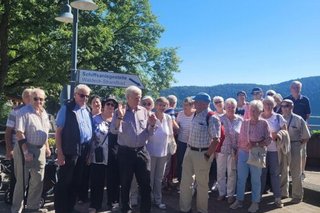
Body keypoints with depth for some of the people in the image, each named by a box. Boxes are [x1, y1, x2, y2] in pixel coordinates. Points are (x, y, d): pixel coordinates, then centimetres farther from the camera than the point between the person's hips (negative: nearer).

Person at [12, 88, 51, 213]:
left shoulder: (44, 113, 9)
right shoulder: (24, 112, -14)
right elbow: (19, 133, -19)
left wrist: (47, 147, 16)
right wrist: (26, 152, -22)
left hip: (40, 150, 7)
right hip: (26, 149, -7)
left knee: (38, 180, 13)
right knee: (22, 181, 2)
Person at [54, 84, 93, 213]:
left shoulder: (88, 110, 11)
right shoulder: (66, 108, -5)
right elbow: (58, 131, -9)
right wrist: (60, 153, -14)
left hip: (85, 152, 6)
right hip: (70, 151, -6)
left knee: (79, 182, 15)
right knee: (64, 183, 2)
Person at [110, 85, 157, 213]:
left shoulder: (144, 111, 6)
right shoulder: (120, 112, -1)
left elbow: (149, 133, 10)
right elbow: (114, 131, -10)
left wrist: (152, 124, -10)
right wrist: (120, 117, -23)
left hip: (142, 151, 2)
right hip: (125, 152, -2)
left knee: (145, 183, 5)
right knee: (125, 183, 11)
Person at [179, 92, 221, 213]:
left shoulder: (212, 118, -18)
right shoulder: (196, 115, 6)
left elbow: (216, 140, -20)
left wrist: (207, 155, -18)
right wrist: (188, 148, 12)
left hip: (202, 153, -8)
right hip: (189, 151, 8)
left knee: (202, 183, 9)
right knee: (185, 181, 14)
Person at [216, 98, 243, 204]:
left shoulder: (240, 120, 0)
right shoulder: (220, 119, -3)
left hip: (234, 150, 0)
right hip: (221, 149, 0)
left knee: (232, 173, 8)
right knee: (220, 172, 9)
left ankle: (230, 194, 22)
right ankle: (221, 192, 25)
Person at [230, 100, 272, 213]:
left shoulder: (264, 123, -5)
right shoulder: (244, 123, 5)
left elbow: (268, 139, -6)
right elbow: (240, 139, 10)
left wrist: (255, 145, -18)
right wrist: (238, 151, 5)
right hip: (243, 153, 3)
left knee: (256, 179, 8)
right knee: (241, 178, 8)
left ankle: (255, 202, 21)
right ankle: (239, 200, 21)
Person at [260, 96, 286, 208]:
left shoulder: (278, 117, 1)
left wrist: (275, 136, -13)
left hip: (275, 149, 0)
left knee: (275, 173, 5)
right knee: (261, 172, 6)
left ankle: (277, 198, 13)